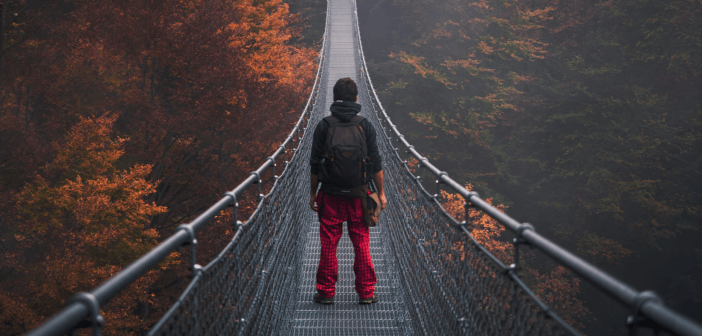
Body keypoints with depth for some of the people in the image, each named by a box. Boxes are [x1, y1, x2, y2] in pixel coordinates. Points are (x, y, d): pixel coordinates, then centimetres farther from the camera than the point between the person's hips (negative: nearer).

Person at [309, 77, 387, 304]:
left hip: (330, 194, 0)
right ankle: (366, 292, 9)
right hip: (359, 195, 0)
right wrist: (381, 193, 8)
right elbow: (375, 164, -1)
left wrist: (313, 193, 9)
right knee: (361, 245, 6)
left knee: (328, 245, 6)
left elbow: (315, 165, 0)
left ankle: (326, 292, 10)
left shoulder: (324, 126, -2)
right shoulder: (365, 125, -1)